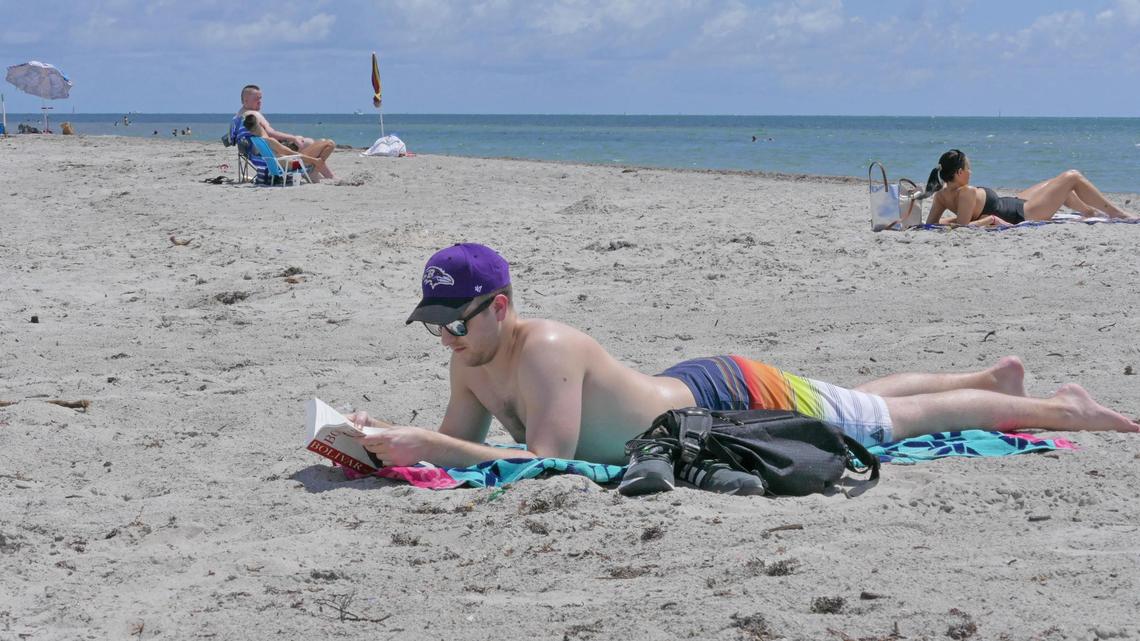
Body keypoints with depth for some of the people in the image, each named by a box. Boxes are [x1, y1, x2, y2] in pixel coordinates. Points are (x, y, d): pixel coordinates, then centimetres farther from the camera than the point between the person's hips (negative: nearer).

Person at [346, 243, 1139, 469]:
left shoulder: (545, 351, -35)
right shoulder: (472, 359, -9)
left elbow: (547, 460, -40)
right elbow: (462, 439, -1)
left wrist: (422, 446, -42)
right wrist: (391, 437, -20)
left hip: (731, 400, -8)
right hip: (685, 389, 8)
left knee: (896, 418, 10)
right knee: (864, 404, 28)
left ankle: (1059, 407, 28)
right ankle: (994, 377, 51)